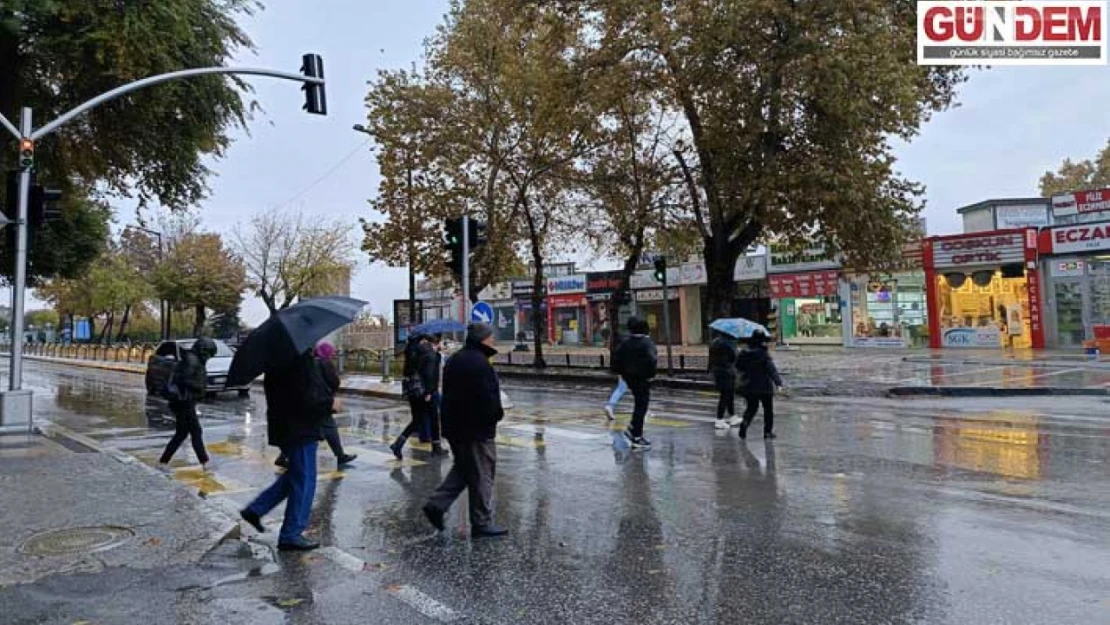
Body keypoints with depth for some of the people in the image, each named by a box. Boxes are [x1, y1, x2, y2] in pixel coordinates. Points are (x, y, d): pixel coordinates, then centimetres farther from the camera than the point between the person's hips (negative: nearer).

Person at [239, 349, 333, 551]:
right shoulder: (303, 361, -23)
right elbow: (307, 399, -27)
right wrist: (330, 402, -10)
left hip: (284, 426, 10)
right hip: (300, 429, -10)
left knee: (296, 475, 24)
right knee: (304, 481, 1)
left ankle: (255, 510, 26)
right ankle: (291, 535, 10)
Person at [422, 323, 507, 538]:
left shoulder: (454, 359, 12)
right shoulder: (479, 363, -20)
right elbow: (487, 399, -24)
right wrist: (497, 413, -5)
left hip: (454, 426, 9)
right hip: (476, 429, -9)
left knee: (463, 469, 22)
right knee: (482, 475, 2)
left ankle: (436, 504, 15)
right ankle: (482, 523, 11)